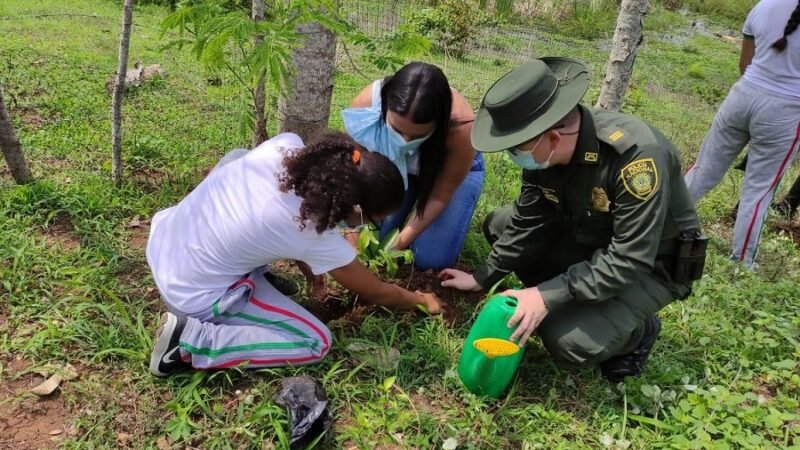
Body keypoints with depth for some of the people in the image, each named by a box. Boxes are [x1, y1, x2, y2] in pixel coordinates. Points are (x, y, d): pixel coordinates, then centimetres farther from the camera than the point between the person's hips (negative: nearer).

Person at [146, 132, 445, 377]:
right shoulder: (318, 239, -23)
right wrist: (421, 299, 17)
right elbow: (378, 294, -5)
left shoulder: (286, 145, -12)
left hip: (163, 238, 7)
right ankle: (189, 341, -6)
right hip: (193, 295, -7)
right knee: (316, 343, -2)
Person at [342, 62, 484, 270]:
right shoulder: (367, 103, -35)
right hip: (396, 165, 3)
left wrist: (401, 242, -25)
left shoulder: (460, 129, -39)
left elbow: (439, 196, -23)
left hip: (448, 168, -3)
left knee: (431, 258, -15)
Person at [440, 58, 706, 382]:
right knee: (500, 225, -1)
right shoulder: (542, 153, -14)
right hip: (592, 239, 7)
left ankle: (638, 330, 7)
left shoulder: (637, 155, -35)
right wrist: (482, 278, -1)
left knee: (568, 339, -26)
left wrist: (549, 295, -34)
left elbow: (630, 261, -33)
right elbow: (528, 223, -2)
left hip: (653, 266, -7)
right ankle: (577, 300, 7)